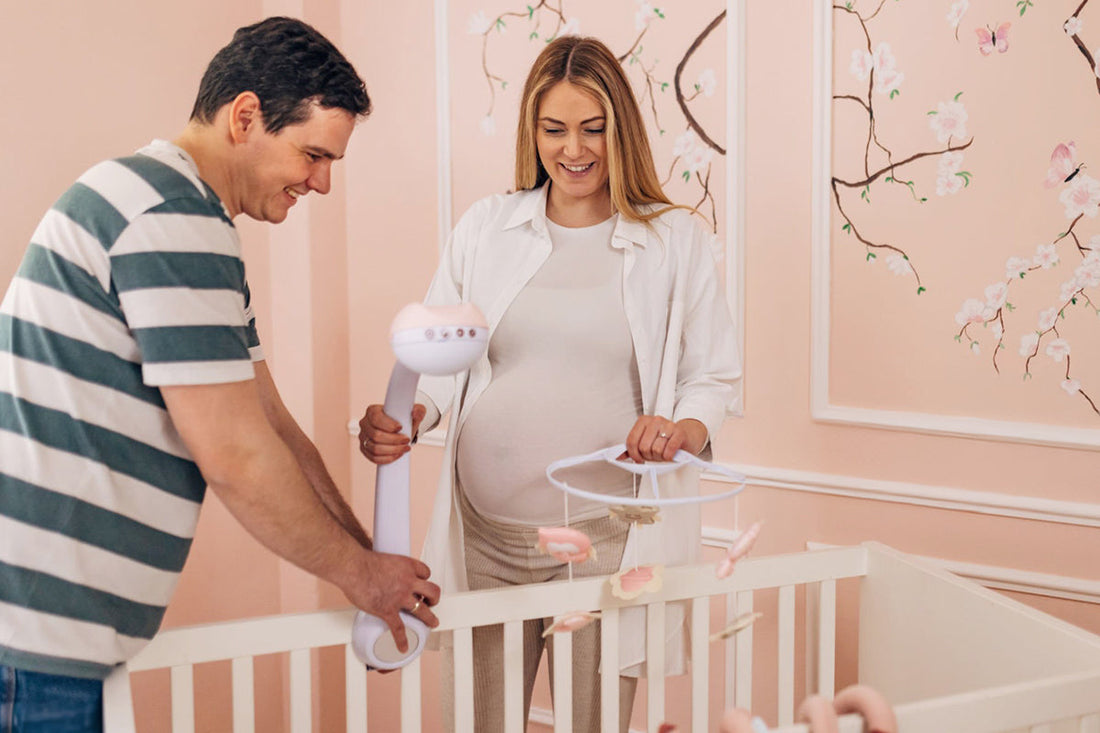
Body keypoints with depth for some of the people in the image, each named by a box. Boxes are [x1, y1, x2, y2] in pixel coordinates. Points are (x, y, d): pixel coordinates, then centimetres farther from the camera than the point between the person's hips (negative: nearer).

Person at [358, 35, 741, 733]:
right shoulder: (484, 226, 7)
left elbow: (716, 378, 5)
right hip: (484, 537, 2)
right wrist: (404, 416, -12)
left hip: (605, 540, -1)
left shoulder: (678, 238, 2)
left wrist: (684, 427, -17)